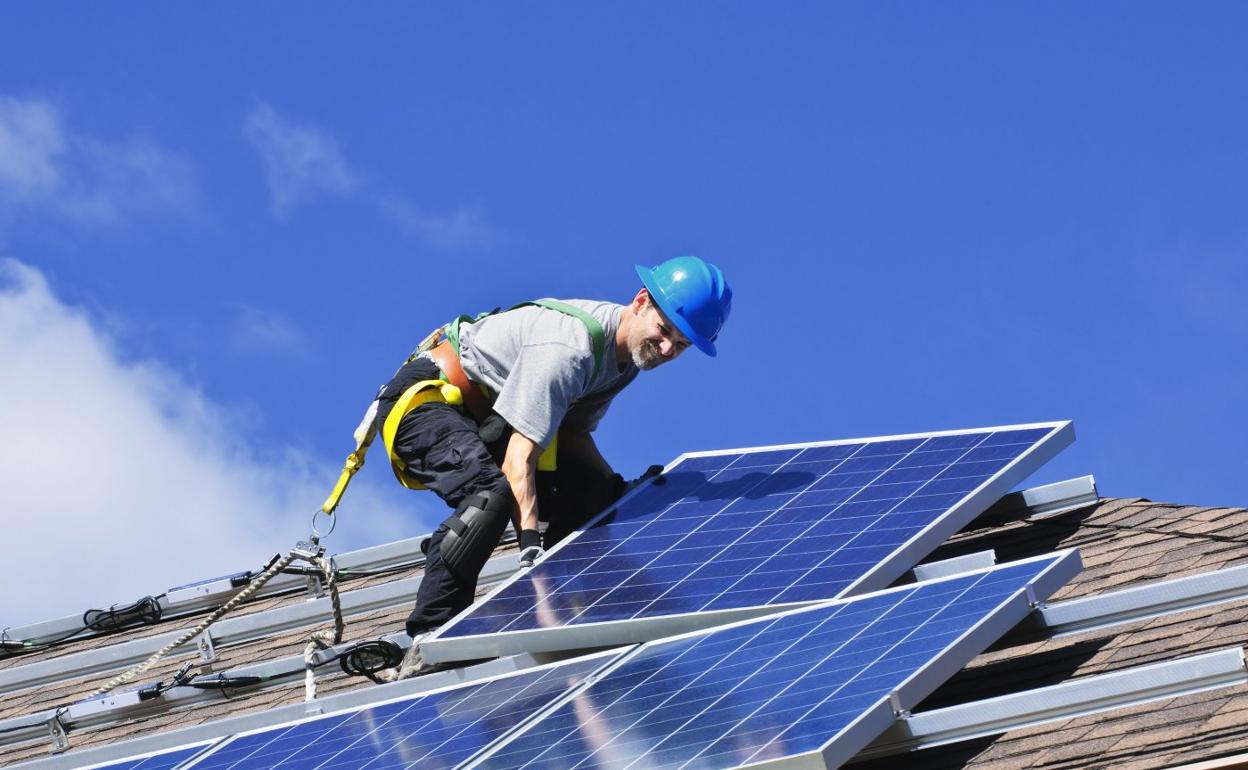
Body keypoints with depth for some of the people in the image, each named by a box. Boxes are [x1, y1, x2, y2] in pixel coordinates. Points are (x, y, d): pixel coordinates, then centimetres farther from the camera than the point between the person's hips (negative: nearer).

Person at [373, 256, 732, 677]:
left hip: (485, 413, 10)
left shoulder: (628, 351, 0)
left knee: (589, 491, 1)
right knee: (493, 493, -34)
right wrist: (530, 545, -40)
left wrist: (618, 489, -6)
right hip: (425, 401, -10)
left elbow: (573, 431, 9)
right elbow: (520, 457, -34)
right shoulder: (568, 348, -30)